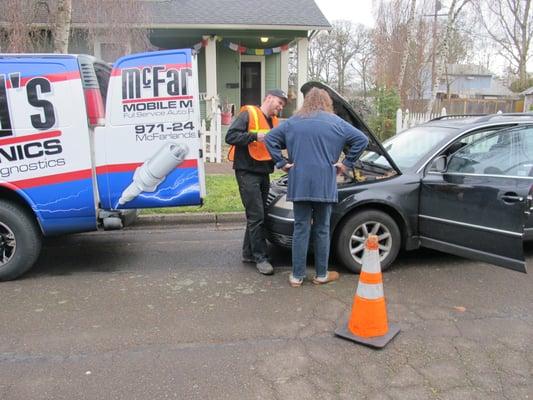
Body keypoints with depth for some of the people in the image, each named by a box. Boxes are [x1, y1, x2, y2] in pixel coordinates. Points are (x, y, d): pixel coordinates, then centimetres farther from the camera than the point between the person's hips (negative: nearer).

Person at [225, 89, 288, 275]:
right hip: (247, 173, -8)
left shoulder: (274, 121, 15)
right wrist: (255, 136, -24)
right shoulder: (248, 114, -8)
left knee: (257, 215, 12)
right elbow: (230, 136, -16)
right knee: (256, 216, -7)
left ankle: (249, 253, 23)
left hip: (264, 173, 8)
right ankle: (260, 257, 0)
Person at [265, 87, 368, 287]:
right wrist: (347, 163, 4)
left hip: (299, 185, 1)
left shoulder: (292, 122, 10)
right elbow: (362, 139, 1)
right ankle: (321, 274, 19)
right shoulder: (335, 122, 5)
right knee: (322, 229, 10)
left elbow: (270, 139, 8)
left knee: (300, 229, 7)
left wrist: (282, 162, 7)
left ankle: (297, 276, 9)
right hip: (324, 185, -1)